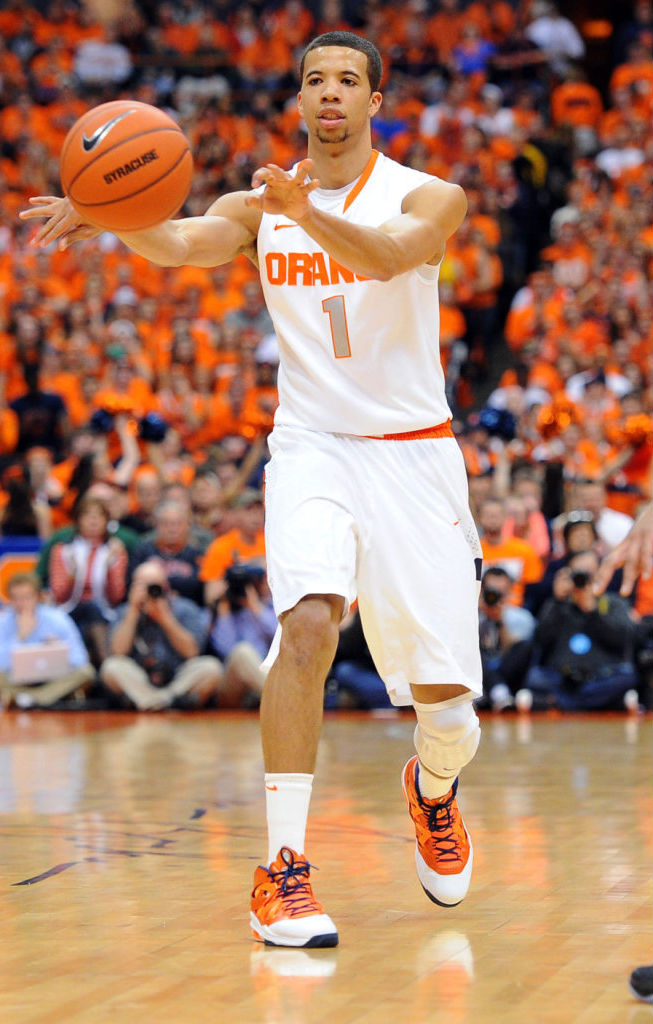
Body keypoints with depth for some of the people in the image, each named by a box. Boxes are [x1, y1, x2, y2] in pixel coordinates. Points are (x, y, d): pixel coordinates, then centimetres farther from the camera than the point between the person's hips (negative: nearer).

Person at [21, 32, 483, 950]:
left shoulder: (427, 197, -4)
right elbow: (178, 242, -19)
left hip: (413, 452, 0)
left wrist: (305, 212, -48)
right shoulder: (259, 209, 3)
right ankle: (282, 870, -24)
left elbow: (389, 253, -28)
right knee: (308, 622, -28)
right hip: (312, 447, 0)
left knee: (443, 694, -1)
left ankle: (434, 788, 36)